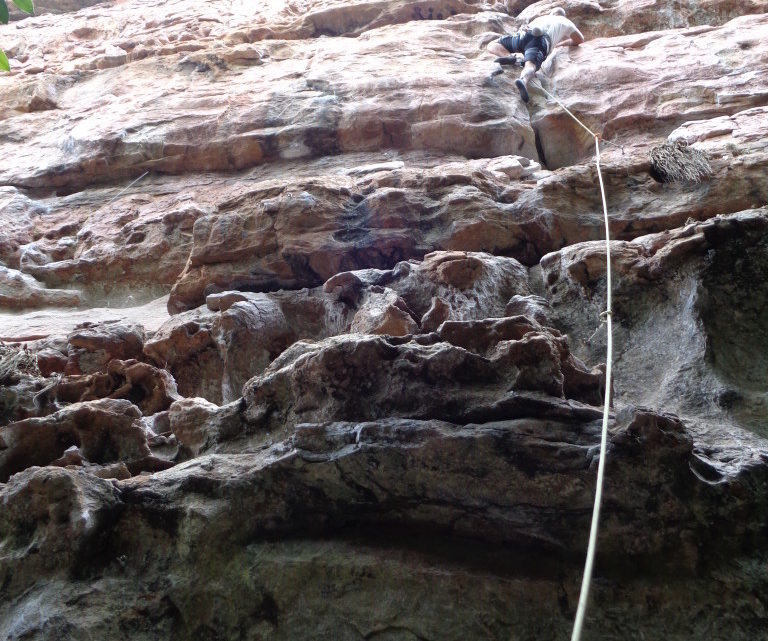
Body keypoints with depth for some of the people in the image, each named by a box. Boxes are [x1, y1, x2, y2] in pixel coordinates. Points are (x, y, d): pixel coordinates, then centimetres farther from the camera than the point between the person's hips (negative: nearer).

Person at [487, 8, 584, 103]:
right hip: (541, 40, -2)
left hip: (522, 36, 3)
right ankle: (523, 81, -67)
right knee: (530, 65, -30)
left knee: (491, 46, 15)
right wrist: (562, 43, 58)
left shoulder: (542, 17, 44)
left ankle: (508, 56, -19)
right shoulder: (565, 22, 37)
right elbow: (580, 40, 44)